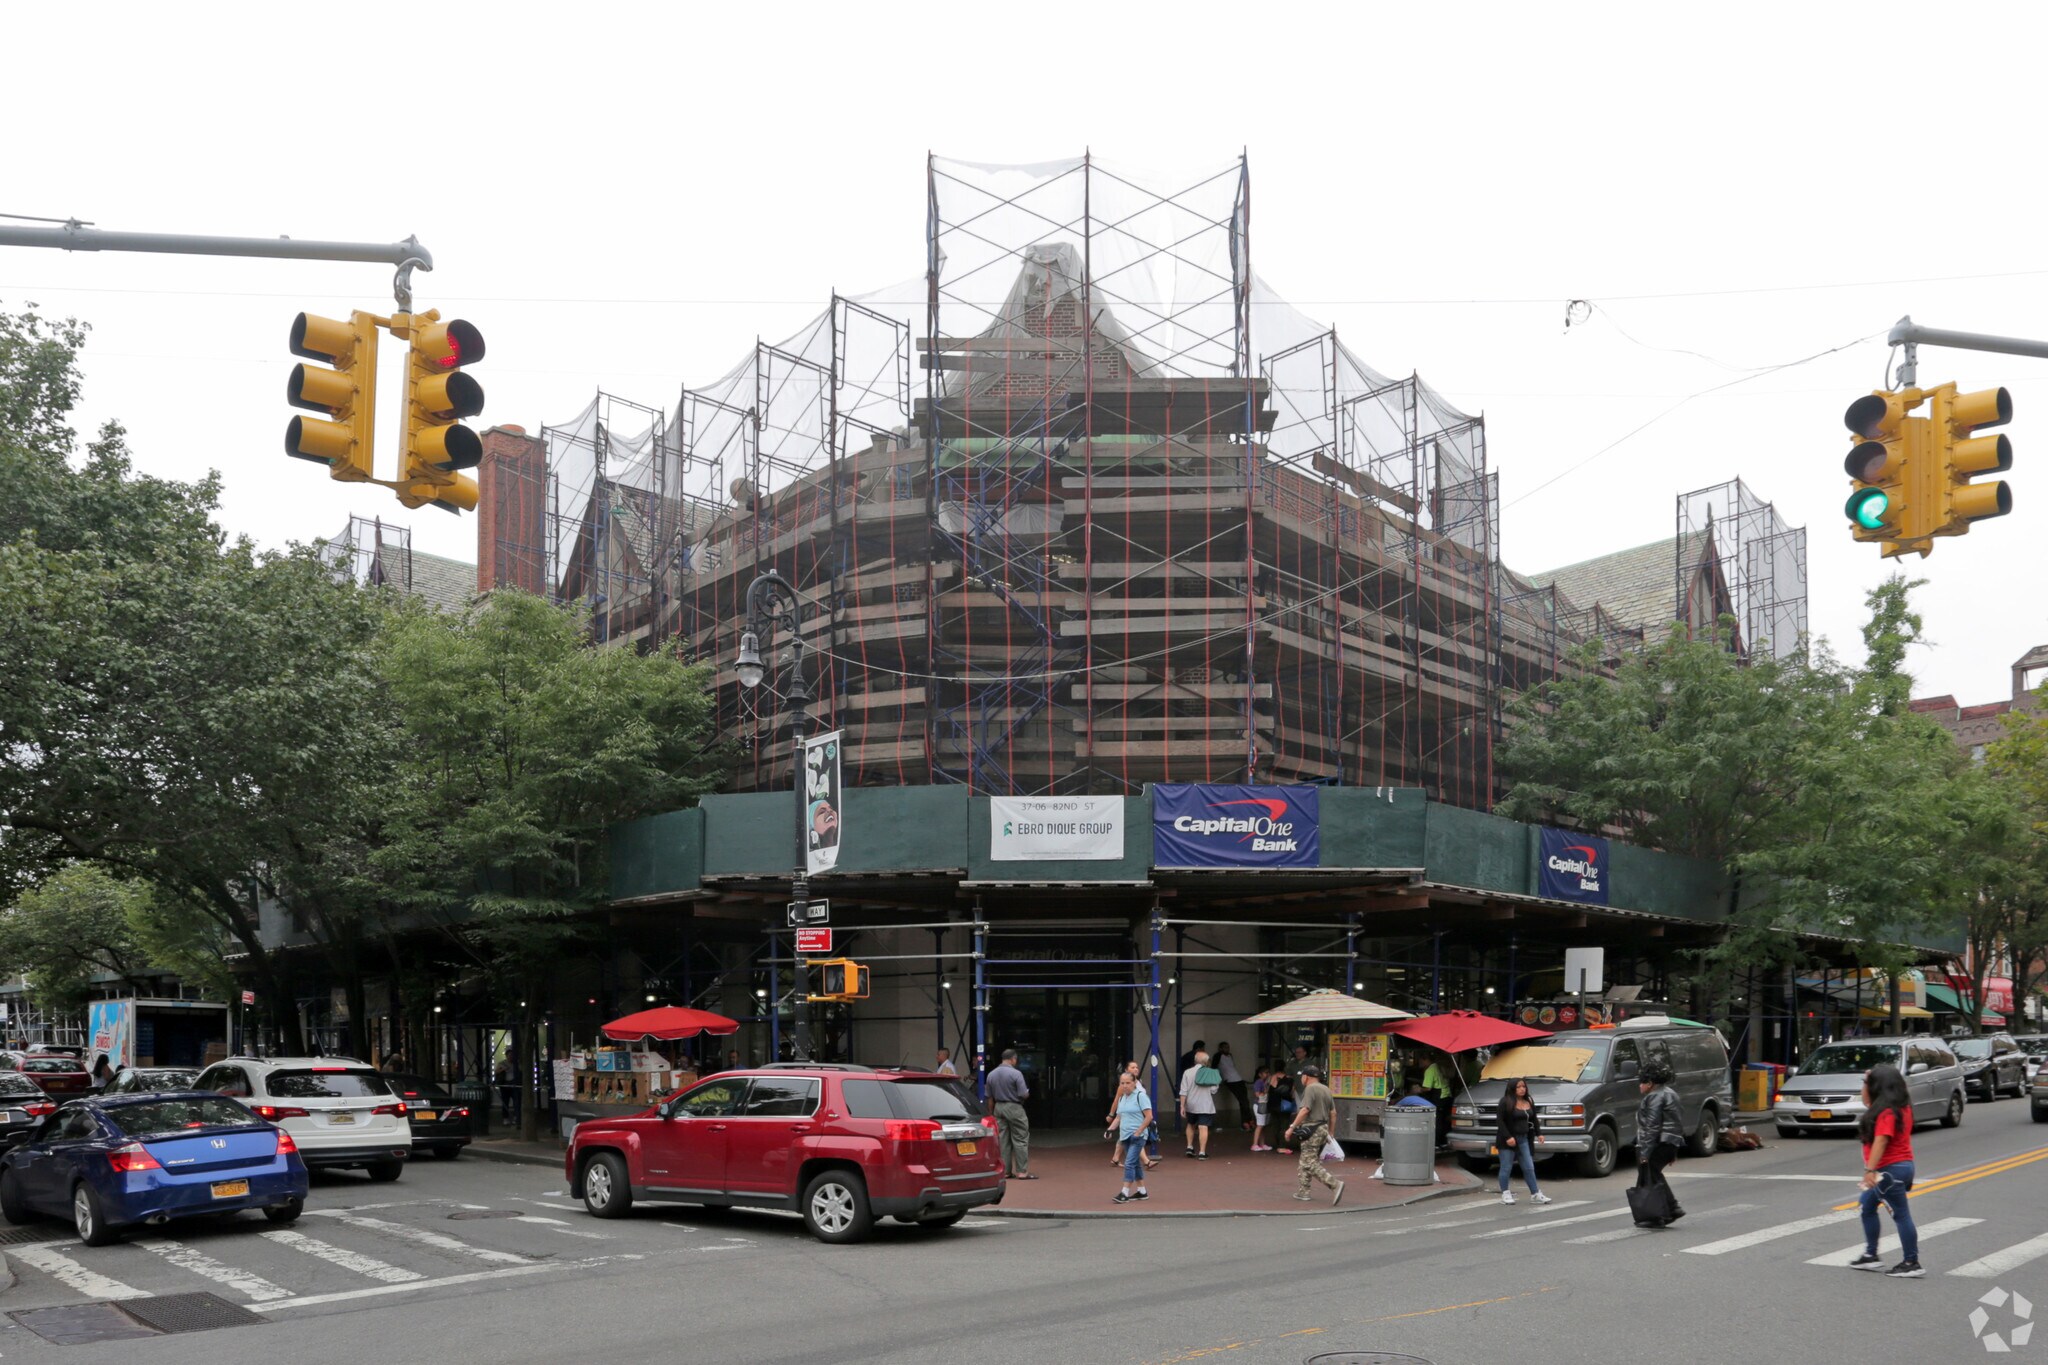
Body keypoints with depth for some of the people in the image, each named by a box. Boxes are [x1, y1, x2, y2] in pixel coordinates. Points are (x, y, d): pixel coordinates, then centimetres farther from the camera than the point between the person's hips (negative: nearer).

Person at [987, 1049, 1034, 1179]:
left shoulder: (991, 1075, 5)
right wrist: (1028, 1093, 8)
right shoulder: (1016, 1074, -14)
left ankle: (1005, 1171, 11)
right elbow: (1024, 1094, -14)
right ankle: (1022, 1171, -3)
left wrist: (991, 1114, 17)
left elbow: (990, 1098, 9)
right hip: (1014, 1109, -6)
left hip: (999, 1108, 6)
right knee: (1020, 1140, 0)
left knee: (1002, 1140, 9)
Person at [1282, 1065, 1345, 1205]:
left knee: (1310, 1164, -8)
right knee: (1305, 1162, 16)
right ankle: (1303, 1192, 17)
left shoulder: (1310, 1089, -12)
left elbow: (1305, 1110, -21)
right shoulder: (1326, 1089, 14)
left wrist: (1292, 1128, -18)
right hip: (1323, 1129, 9)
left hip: (1311, 1130, -9)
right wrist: (1330, 1132, 24)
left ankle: (1335, 1184, -20)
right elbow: (1333, 1112, 16)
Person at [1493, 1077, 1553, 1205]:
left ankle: (1535, 1194, 13)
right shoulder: (1506, 1102, -10)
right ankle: (1505, 1194, 9)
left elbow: (1534, 1119, 19)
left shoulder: (1529, 1102, 10)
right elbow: (1500, 1121, -14)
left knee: (1529, 1168, 7)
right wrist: (1508, 1137, -21)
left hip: (1524, 1139, 6)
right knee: (1506, 1168, 1)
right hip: (1508, 1140, -6)